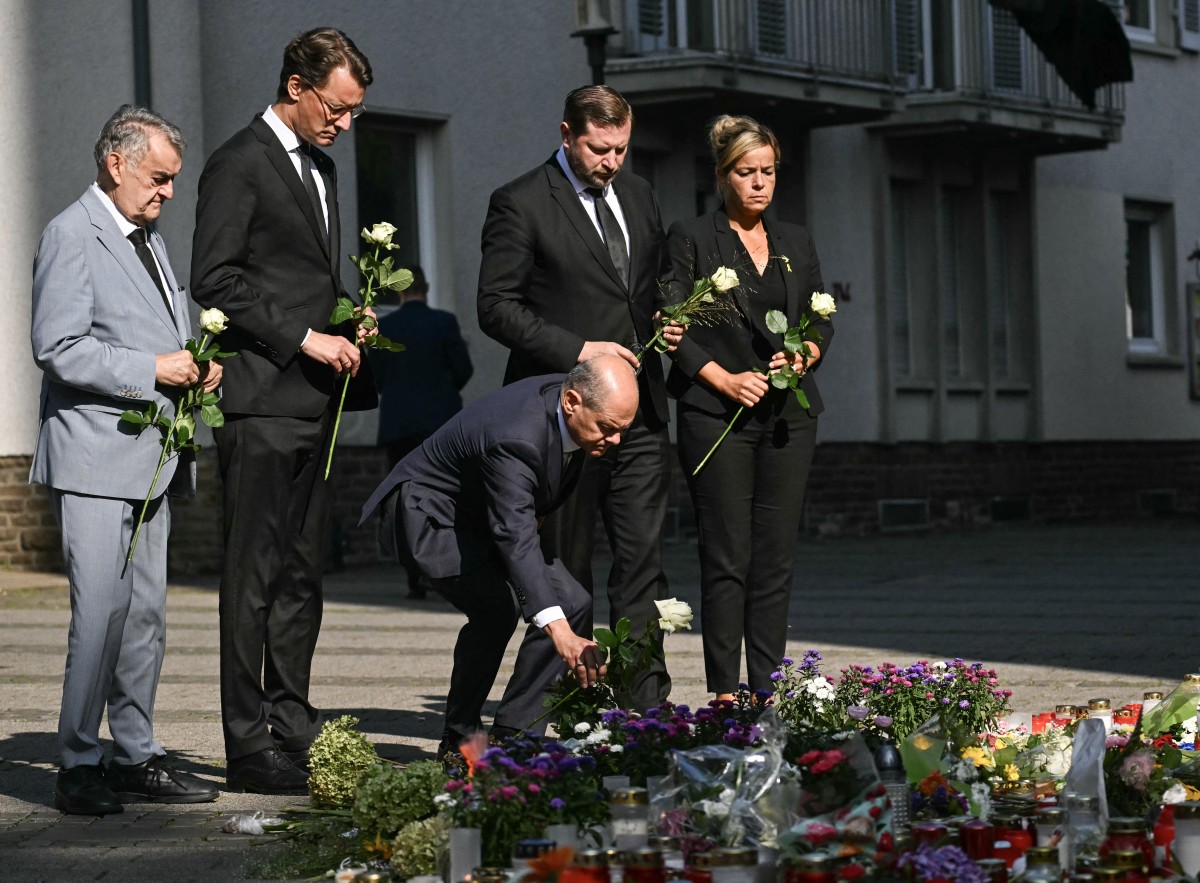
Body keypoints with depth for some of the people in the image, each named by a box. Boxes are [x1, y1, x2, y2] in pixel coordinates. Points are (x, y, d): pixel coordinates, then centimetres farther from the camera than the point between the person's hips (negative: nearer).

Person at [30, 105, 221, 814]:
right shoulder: (72, 235, -8)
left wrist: (197, 367, 7)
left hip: (153, 457, 9)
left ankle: (136, 756, 14)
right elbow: (58, 349, -16)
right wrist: (152, 369, -18)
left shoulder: (151, 240, 20)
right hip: (97, 457, -9)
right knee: (102, 612, -11)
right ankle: (79, 765, -5)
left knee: (147, 615, 9)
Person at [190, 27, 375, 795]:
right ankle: (249, 746, -3)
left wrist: (346, 322, 9)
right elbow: (215, 280, -14)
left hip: (314, 404, 9)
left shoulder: (320, 169, 20)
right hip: (262, 402, -9)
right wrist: (304, 338, -16)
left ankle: (293, 726, 17)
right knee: (255, 577, -6)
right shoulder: (240, 165, -8)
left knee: (303, 573, 11)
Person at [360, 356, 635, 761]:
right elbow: (516, 540, -48)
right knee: (497, 605, -29)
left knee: (573, 604, -3)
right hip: (431, 512, -9)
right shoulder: (515, 438, -39)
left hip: (485, 513, 9)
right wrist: (559, 633, -57)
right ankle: (460, 741, -12)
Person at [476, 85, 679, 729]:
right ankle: (522, 721, 8)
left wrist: (666, 324, 4)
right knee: (566, 573, -1)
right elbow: (496, 307, -10)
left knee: (643, 562, 3)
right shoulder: (520, 204, -6)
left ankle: (645, 709, 8)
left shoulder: (637, 196, 15)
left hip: (638, 413, 6)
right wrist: (577, 350, -18)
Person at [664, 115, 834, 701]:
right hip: (716, 416, -4)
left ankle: (768, 690, 6)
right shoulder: (691, 239, 2)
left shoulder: (796, 243, 16)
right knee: (726, 559, -7)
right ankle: (723, 692, -4)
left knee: (776, 559, 2)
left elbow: (823, 322, 19)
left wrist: (804, 356, -2)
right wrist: (724, 378, -13)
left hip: (788, 416, 5)